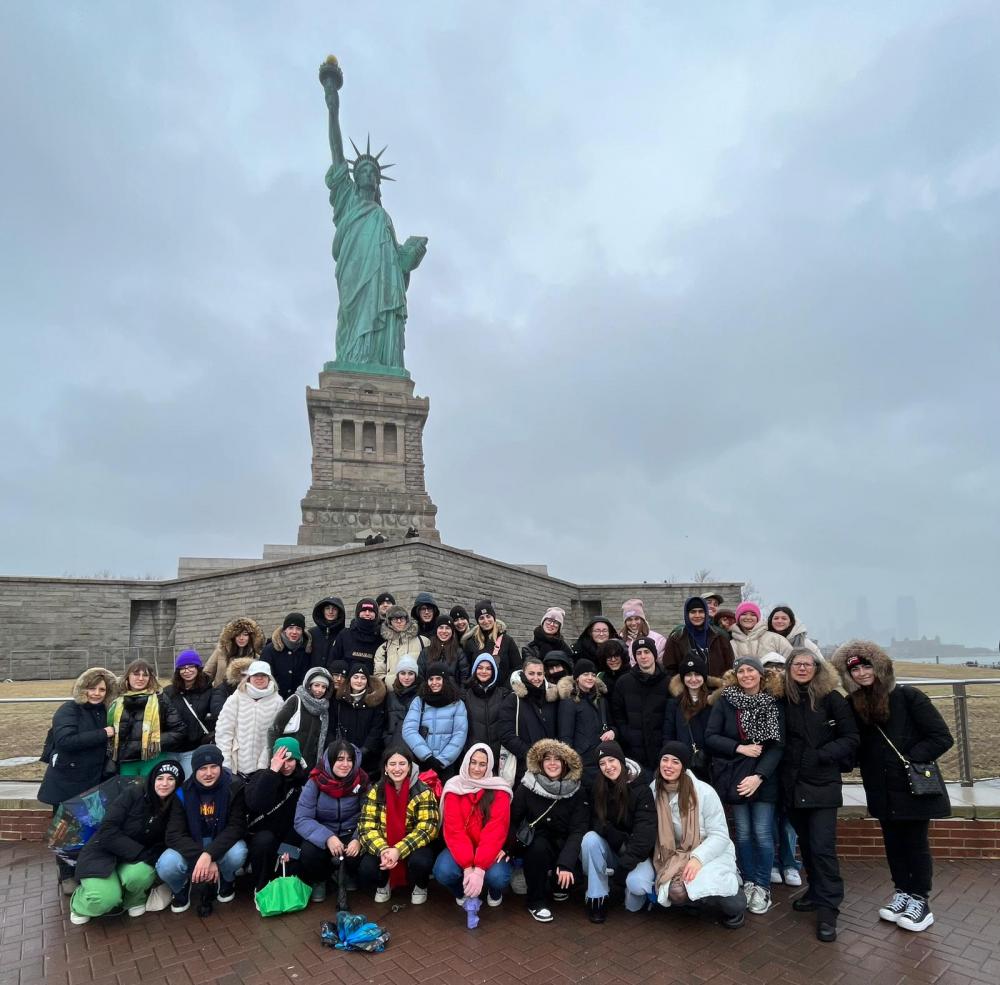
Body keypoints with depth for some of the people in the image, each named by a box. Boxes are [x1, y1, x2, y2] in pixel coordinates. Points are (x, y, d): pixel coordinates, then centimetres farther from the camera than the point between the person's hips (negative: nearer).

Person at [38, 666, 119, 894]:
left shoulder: (104, 712, 5)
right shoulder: (69, 709, -14)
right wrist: (103, 734, -26)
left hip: (93, 782, 5)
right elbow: (65, 740, -29)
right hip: (66, 783, -5)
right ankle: (67, 877, 24)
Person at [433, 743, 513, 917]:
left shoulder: (498, 790, -10)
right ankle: (462, 892, 8)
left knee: (498, 876, -31)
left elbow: (495, 830, -19)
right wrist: (467, 867, -27)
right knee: (443, 871, -29)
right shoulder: (453, 787, -8)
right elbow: (453, 829, -15)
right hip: (460, 848, 1)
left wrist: (479, 869, -31)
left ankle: (495, 893, 10)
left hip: (489, 849, -1)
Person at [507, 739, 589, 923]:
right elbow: (512, 820, -10)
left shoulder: (576, 791, -11)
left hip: (562, 845, 1)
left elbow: (578, 830, -16)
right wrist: (507, 847, -27)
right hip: (534, 844, -1)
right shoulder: (527, 787, -13)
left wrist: (566, 863, -29)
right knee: (539, 845, -32)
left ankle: (557, 886, 9)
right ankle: (537, 901, -10)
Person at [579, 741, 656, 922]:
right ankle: (597, 897, -11)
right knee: (590, 838, -28)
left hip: (635, 854, -2)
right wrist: (618, 838, -22)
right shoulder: (597, 788, -5)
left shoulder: (642, 790, -16)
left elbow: (646, 831, -22)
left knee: (634, 898, -29)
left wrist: (625, 865, -29)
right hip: (609, 850, 2)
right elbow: (595, 822, -5)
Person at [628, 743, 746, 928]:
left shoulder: (704, 792, -15)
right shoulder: (653, 790, -4)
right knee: (636, 882, -19)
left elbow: (720, 835, -13)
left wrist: (698, 858, -27)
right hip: (670, 856, 4)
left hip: (707, 853, -3)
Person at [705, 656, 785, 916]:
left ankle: (763, 887, 17)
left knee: (762, 833, 0)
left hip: (763, 778, 0)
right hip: (734, 777, 0)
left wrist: (759, 776, -15)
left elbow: (777, 745, -6)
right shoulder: (724, 701, -2)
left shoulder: (774, 704, -2)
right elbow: (710, 737, -4)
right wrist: (740, 748, -16)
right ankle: (748, 883, 24)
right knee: (743, 833, 8)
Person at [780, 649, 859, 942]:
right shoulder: (784, 698, 2)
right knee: (806, 843, 15)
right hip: (793, 783, 4)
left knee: (823, 846, -5)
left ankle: (828, 908, 6)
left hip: (822, 784, -4)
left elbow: (851, 739, -6)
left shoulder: (831, 698, -7)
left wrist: (821, 755, -13)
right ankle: (816, 891, 32)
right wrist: (786, 760, 1)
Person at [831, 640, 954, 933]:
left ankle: (920, 900, 24)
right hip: (882, 790, 4)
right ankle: (902, 892, 32)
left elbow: (942, 738, -14)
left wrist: (909, 759, -18)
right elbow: (855, 744, 8)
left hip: (915, 786, -4)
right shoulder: (853, 705, -2)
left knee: (915, 842, 8)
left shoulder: (908, 696, -15)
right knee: (893, 841, 15)